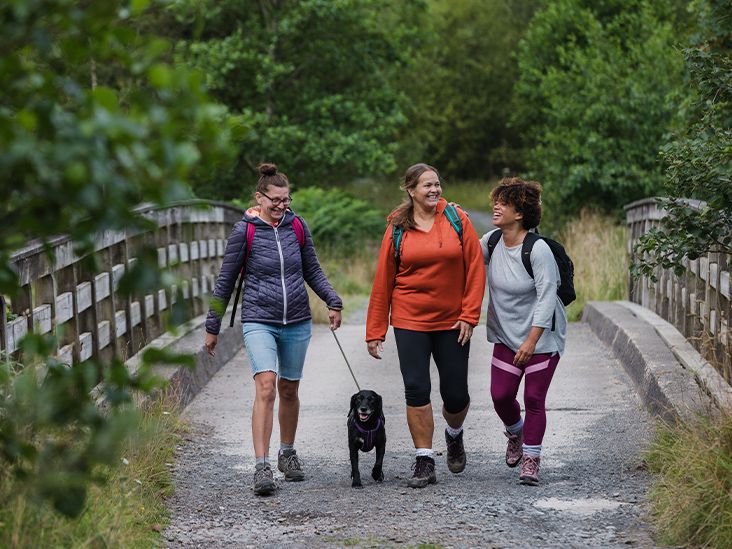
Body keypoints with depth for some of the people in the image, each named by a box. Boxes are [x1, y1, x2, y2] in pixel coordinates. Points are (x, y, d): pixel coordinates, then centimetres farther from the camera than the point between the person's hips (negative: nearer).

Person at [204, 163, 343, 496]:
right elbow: (225, 281, 1)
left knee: (289, 390, 14)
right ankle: (262, 466, -22)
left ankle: (287, 454, 34)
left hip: (297, 322, 4)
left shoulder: (297, 226, 4)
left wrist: (333, 302, 0)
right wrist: (212, 327, 5)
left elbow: (312, 271, 15)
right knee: (266, 388, -19)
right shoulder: (244, 231, -6)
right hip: (259, 321, -4)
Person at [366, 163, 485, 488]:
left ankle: (454, 435, 36)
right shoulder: (397, 229, 0)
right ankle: (424, 462, 4)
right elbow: (383, 281, 3)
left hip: (452, 321, 0)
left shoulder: (457, 220, -1)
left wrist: (470, 315, -7)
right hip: (410, 321, 0)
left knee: (456, 394, 3)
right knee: (416, 390, -6)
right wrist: (375, 331, 2)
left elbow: (475, 268, 0)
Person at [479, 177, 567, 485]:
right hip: (507, 334, 5)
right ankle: (516, 433, 34)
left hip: (542, 335, -5)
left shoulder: (538, 250, -21)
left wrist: (531, 341, -23)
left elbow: (546, 297, -21)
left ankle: (531, 460, 8)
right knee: (500, 395, 2)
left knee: (534, 398, -4)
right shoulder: (492, 241, -2)